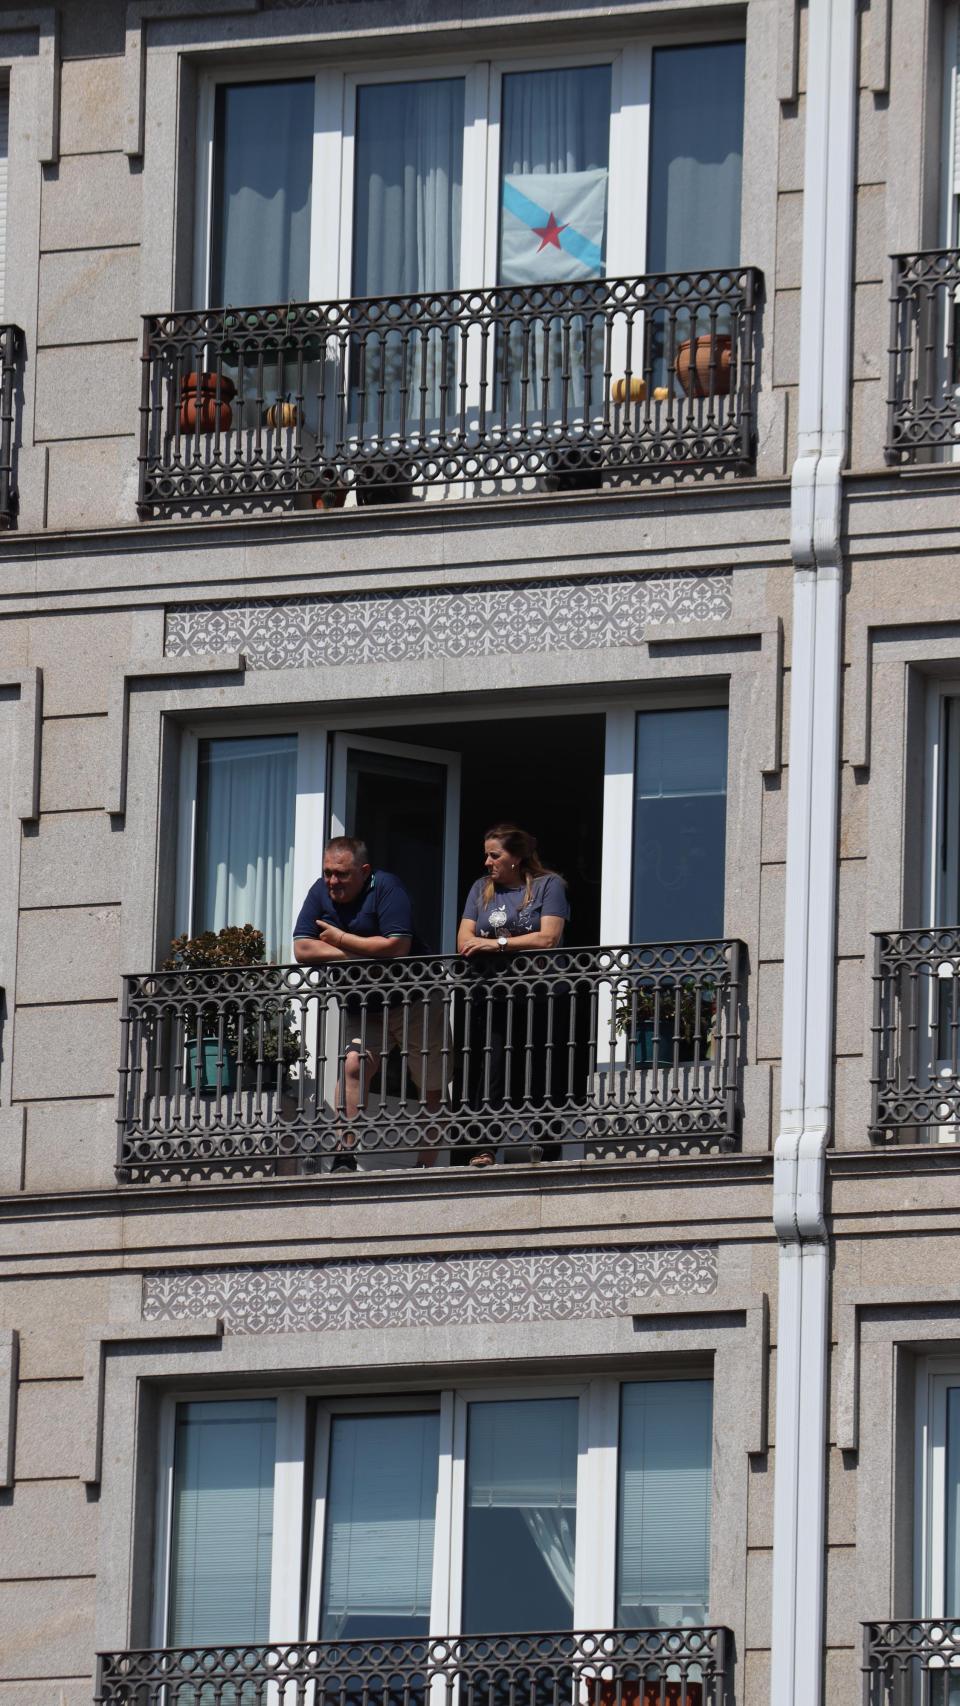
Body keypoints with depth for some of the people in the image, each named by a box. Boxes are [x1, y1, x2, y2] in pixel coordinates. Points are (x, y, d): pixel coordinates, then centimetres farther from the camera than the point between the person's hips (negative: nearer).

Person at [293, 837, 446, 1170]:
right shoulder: (321, 893, -2)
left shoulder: (386, 888, -17)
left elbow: (397, 946, -28)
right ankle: (345, 1155, -26)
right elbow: (303, 950, -10)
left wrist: (340, 939, -19)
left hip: (410, 1003, -3)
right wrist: (362, 954, -18)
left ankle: (427, 1167, 15)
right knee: (352, 1066, -22)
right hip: (361, 1010, 3)